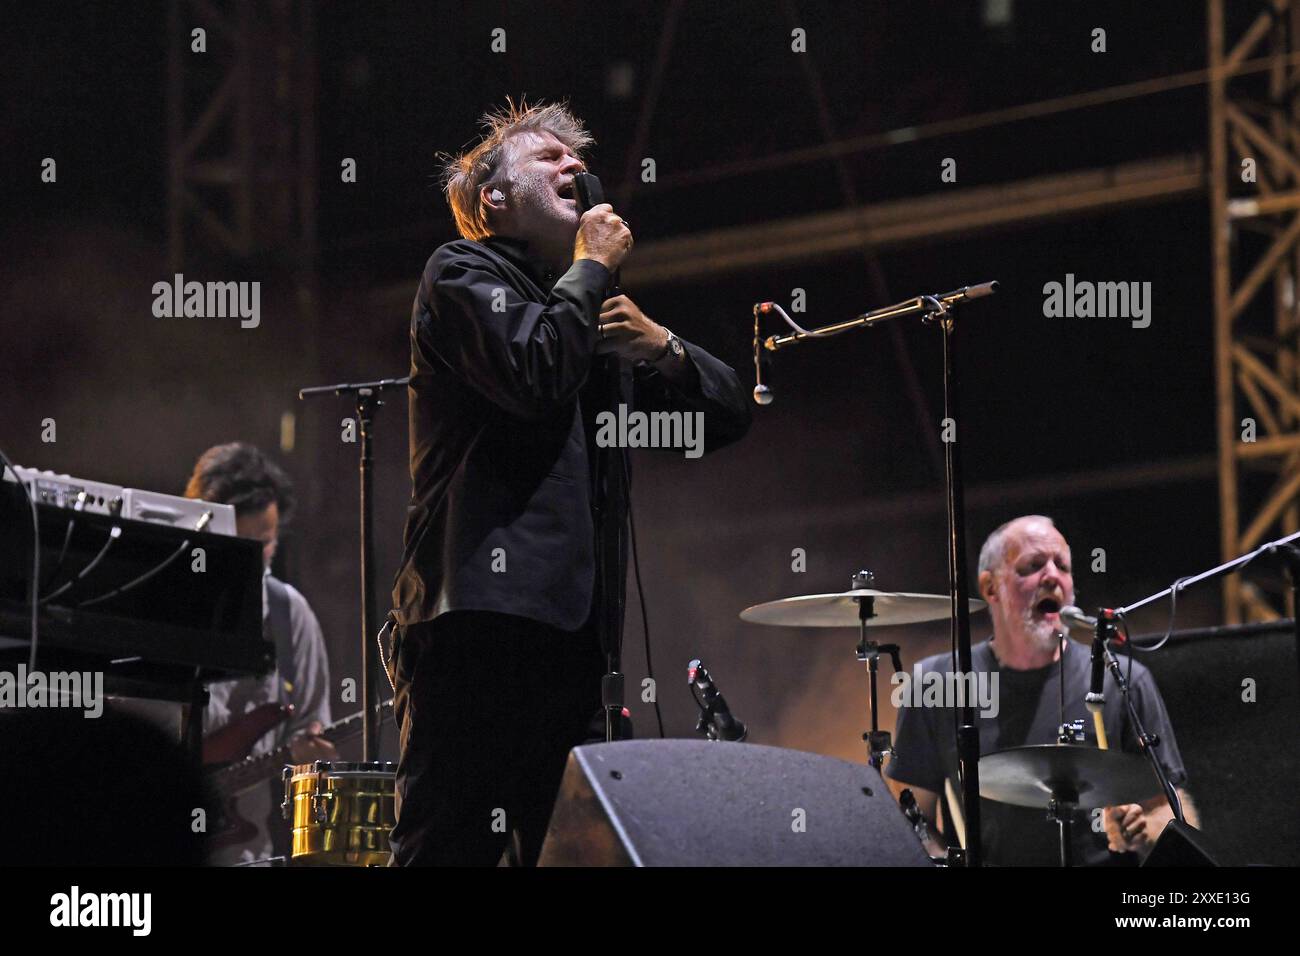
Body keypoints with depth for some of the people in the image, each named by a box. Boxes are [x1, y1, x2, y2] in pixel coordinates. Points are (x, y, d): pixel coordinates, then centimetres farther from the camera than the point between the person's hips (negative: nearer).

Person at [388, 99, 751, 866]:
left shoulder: (597, 313, 27)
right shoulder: (462, 275, 5)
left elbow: (729, 413, 22)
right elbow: (534, 371, -16)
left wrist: (661, 348, 3)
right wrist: (593, 269, -1)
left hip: (573, 626, 8)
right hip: (481, 615, -8)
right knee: (451, 843, -15)